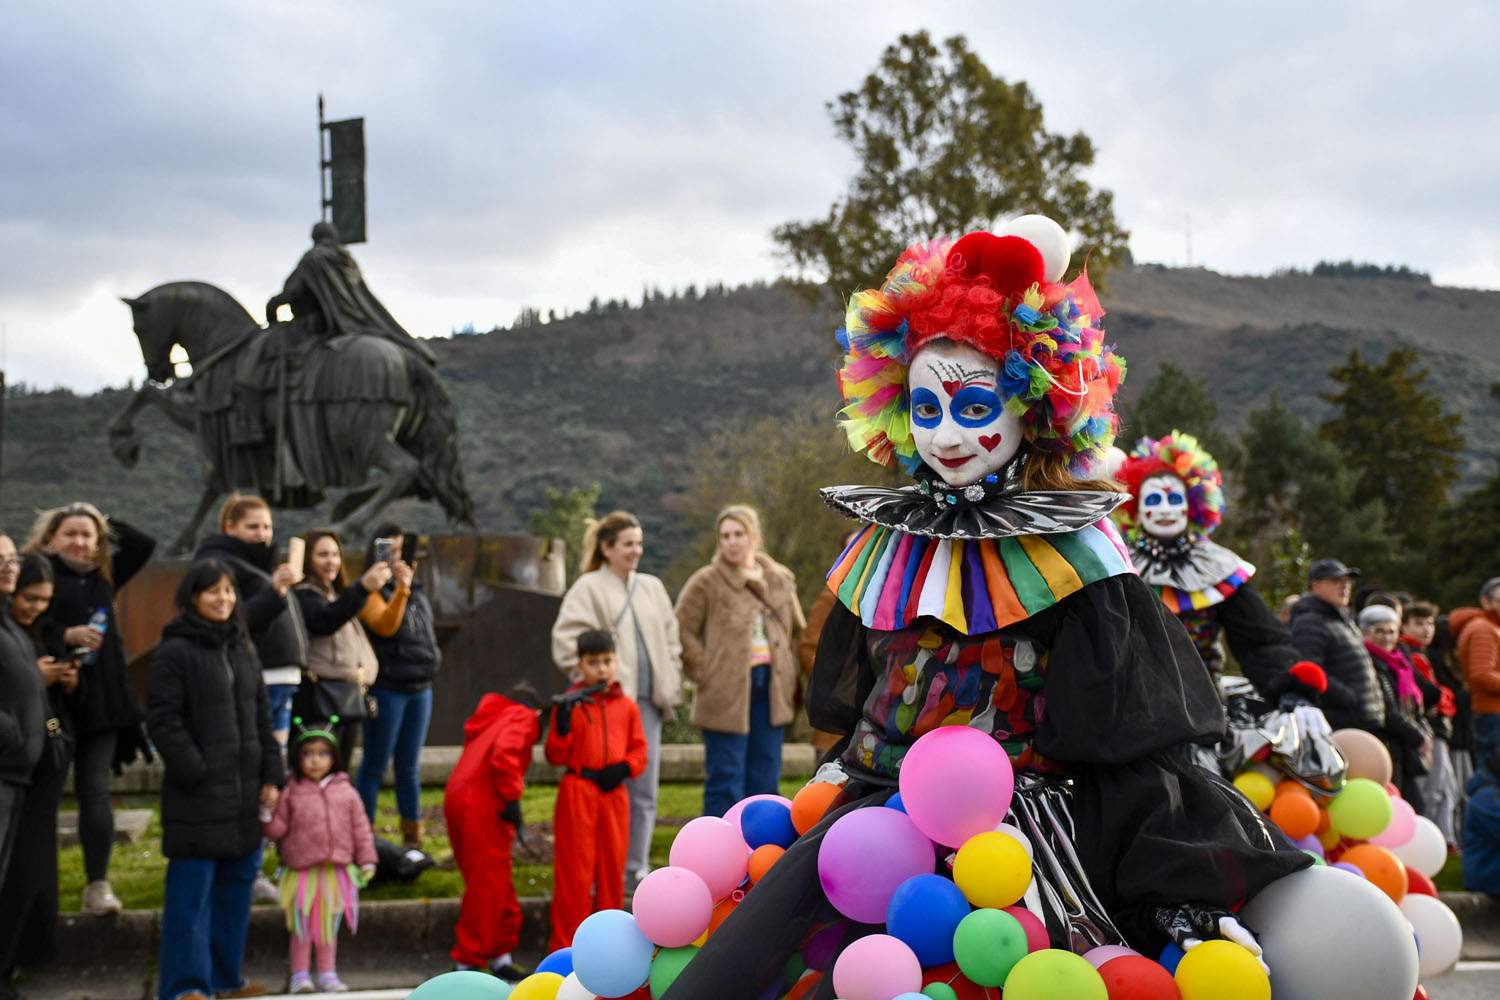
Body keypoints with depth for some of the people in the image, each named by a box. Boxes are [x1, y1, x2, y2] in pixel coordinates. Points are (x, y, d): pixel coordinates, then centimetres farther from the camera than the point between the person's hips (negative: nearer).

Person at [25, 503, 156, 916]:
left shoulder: (103, 577, 15)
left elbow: (144, 544, 18)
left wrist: (104, 521, 13)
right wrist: (66, 635, -22)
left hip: (100, 702, 4)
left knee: (95, 792, -1)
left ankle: (98, 885, -2)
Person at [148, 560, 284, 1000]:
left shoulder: (242, 649, 15)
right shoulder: (174, 651, -7)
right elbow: (163, 720, -12)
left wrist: (271, 776, 10)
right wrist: (195, 773, -16)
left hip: (243, 789, 7)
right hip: (198, 794, -7)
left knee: (237, 881, 10)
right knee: (193, 888, -5)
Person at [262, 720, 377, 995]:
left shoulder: (346, 792, 2)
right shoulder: (291, 792, -3)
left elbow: (360, 827, 6)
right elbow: (278, 830, -1)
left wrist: (367, 860, 4)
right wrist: (267, 816, -20)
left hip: (336, 871, 2)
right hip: (302, 871, -2)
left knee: (329, 927, 13)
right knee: (302, 927, 7)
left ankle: (327, 974, 24)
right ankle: (299, 976, 17)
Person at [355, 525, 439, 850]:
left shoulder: (417, 593, 13)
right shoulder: (372, 592, -7)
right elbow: (385, 627, -25)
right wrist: (401, 588, -33)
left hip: (420, 687, 6)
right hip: (387, 687, -6)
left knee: (410, 767, 12)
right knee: (375, 765, -1)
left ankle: (413, 836, 18)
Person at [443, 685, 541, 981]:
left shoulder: (492, 719, 28)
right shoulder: (523, 717, 1)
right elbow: (504, 753, -18)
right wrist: (512, 798, -15)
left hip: (458, 798, 9)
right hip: (482, 805, -9)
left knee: (497, 884, 16)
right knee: (488, 886, -3)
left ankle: (501, 956, 22)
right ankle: (467, 962, -1)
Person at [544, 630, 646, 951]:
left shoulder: (627, 706, 6)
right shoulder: (570, 703, -3)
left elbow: (639, 750, 10)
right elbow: (556, 756, -4)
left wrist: (625, 767, -9)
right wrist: (562, 724, -20)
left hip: (614, 792, 3)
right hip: (577, 792, -3)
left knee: (613, 869, 10)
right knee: (575, 870, 1)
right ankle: (567, 945, 8)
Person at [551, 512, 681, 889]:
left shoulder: (652, 588, 14)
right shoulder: (589, 588, -5)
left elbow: (670, 640, 19)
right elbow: (565, 643, -11)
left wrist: (671, 686, 9)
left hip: (646, 702, 6)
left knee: (644, 790, 9)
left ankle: (636, 868, 19)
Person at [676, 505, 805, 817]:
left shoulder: (780, 579, 9)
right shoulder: (705, 583, -5)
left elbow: (798, 630, 19)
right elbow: (682, 632, -5)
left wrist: (790, 676, 9)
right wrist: (706, 673, -10)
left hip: (771, 690, 5)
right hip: (726, 695, -5)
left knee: (765, 779, 9)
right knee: (725, 781, -4)